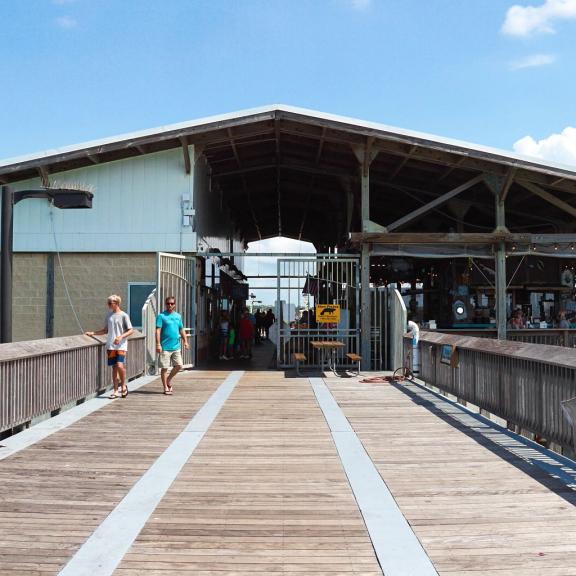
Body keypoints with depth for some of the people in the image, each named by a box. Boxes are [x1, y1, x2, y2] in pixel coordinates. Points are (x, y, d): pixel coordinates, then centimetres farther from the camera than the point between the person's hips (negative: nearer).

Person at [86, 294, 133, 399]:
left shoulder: (124, 315, -4)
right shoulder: (109, 315, 12)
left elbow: (130, 330, -4)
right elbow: (106, 330, 20)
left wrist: (121, 337, -18)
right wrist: (92, 333, 11)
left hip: (121, 346, -5)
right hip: (110, 346, 5)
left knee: (120, 366, -17)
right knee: (114, 367, 6)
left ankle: (123, 385, 6)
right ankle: (115, 391, 11)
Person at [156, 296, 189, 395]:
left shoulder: (178, 316, 13)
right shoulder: (161, 316, -4)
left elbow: (181, 330, 19)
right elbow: (158, 331, -10)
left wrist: (185, 341, 11)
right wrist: (158, 344, -17)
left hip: (176, 346, 5)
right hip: (165, 347, -5)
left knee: (179, 365, 4)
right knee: (164, 368, 1)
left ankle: (168, 380, 26)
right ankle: (166, 388, 11)